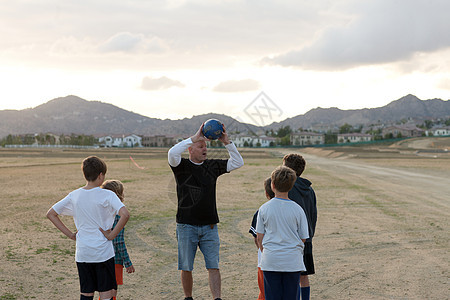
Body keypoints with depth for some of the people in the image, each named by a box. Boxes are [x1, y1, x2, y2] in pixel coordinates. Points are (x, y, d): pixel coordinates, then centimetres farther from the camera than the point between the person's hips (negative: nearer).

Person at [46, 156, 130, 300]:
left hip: (82, 254, 4)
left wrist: (70, 234, 7)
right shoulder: (107, 195, -11)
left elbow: (51, 214, 9)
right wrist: (112, 234, -13)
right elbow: (125, 215, -25)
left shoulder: (74, 196, 3)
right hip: (103, 252, -4)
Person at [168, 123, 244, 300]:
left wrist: (227, 142, -5)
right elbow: (172, 153, -22)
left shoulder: (213, 166, 9)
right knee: (186, 268, 7)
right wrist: (194, 137, -21)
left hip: (209, 226, 2)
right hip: (186, 225, -2)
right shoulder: (181, 166, -1)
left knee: (213, 266, -3)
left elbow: (238, 162, 7)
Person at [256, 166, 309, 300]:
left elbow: (259, 238, 1)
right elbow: (303, 238, 2)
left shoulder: (264, 208, -4)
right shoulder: (297, 209, -5)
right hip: (293, 261, 0)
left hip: (270, 261, 0)